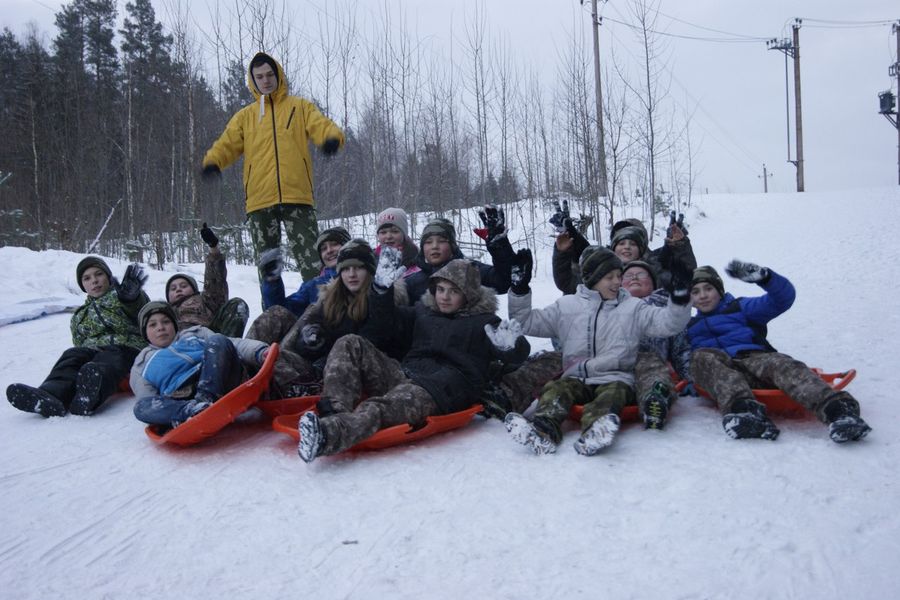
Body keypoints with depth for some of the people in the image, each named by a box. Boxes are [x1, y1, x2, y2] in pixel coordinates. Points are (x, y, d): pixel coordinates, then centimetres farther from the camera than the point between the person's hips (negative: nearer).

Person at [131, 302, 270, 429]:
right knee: (142, 406, -25)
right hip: (183, 400, 0)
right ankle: (192, 411, -51)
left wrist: (260, 351, -7)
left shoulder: (195, 333, 31)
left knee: (217, 341, -21)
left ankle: (205, 400, -39)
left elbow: (234, 344, 16)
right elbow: (146, 399, 13)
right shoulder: (141, 365, 29)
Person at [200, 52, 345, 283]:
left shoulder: (300, 107, 14)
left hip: (297, 196, -2)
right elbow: (227, 144, 10)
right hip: (259, 201, 3)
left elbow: (321, 126, -1)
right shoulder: (245, 116, 19)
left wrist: (331, 138, -25)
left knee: (311, 261, -6)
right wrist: (212, 161, -12)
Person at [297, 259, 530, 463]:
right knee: (350, 345, -11)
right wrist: (383, 291, 18)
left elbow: (520, 352, 1)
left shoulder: (483, 321, 9)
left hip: (447, 387, -6)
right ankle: (337, 411, -34)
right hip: (406, 375, 7)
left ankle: (329, 434, -66)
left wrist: (511, 345, -23)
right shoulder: (424, 310, 24)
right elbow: (392, 320, 34)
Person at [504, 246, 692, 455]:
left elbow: (667, 322, -1)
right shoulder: (567, 306, 14)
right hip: (576, 380, 2)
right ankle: (543, 430, -57)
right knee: (556, 389, -28)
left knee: (614, 392, -33)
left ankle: (596, 431, -64)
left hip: (616, 379, -1)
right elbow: (525, 323, 15)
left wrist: (679, 300, -19)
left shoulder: (633, 307, 12)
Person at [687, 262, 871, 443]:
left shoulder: (740, 308, 25)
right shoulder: (689, 328, 34)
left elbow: (783, 298, 10)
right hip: (717, 374, 0)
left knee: (781, 364, -34)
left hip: (756, 360, 0)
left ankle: (837, 408, -60)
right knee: (702, 357, -34)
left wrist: (764, 277, -10)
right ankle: (742, 408, -59)